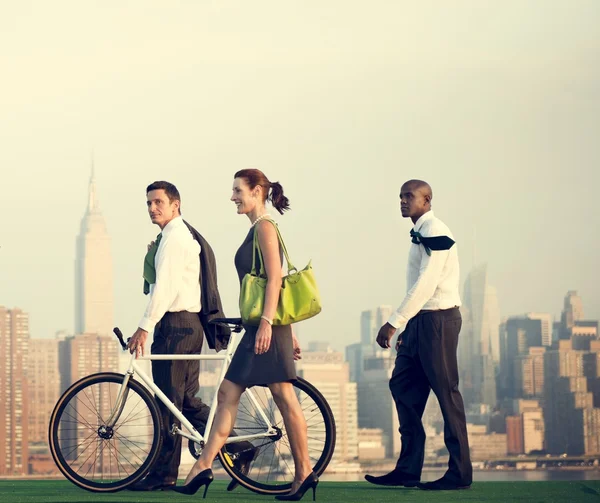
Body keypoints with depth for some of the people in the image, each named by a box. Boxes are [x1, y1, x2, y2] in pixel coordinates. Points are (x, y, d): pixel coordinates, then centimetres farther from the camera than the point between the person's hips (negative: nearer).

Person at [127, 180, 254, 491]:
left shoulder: (174, 237, -11)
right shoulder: (185, 235, 21)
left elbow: (165, 287, -21)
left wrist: (144, 327, -24)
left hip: (175, 325, -10)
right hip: (189, 325, 10)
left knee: (169, 402, -6)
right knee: (187, 401, 11)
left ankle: (163, 474, -2)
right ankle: (236, 445, 9)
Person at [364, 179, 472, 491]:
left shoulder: (434, 231, -13)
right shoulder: (420, 234, 18)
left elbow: (426, 283, -21)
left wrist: (394, 323, -23)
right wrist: (407, 328, 21)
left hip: (438, 320, -10)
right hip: (420, 321, 10)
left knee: (446, 392, -6)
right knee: (403, 386, 7)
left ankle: (460, 473, -2)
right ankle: (408, 469, 10)